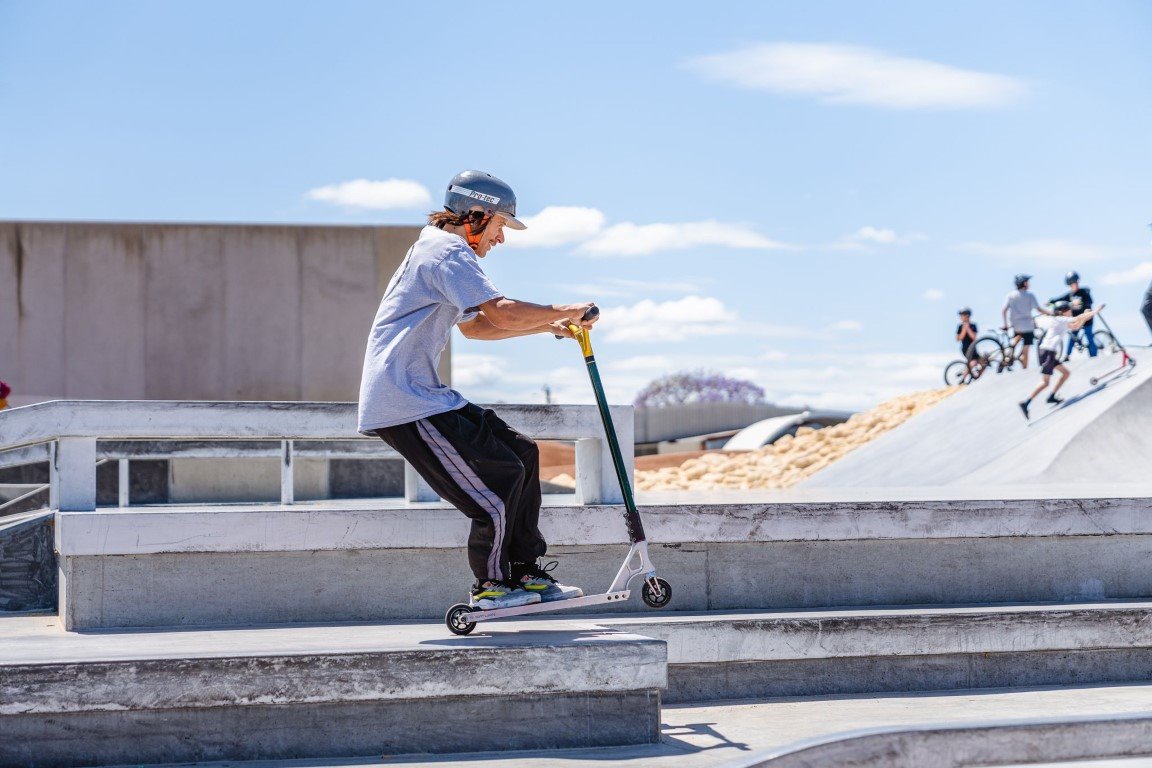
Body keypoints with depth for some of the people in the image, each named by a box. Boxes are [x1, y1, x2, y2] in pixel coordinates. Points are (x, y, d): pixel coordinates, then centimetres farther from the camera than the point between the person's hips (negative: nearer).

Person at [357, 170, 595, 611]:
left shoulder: (438, 250, 23)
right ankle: (490, 585, 3)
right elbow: (501, 312, -24)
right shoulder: (448, 252, -12)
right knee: (501, 477, -10)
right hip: (407, 404, -11)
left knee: (522, 454, 10)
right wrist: (565, 312, -10)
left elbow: (474, 326, 31)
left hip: (424, 395, 11)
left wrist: (547, 325, 23)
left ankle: (526, 573, 15)